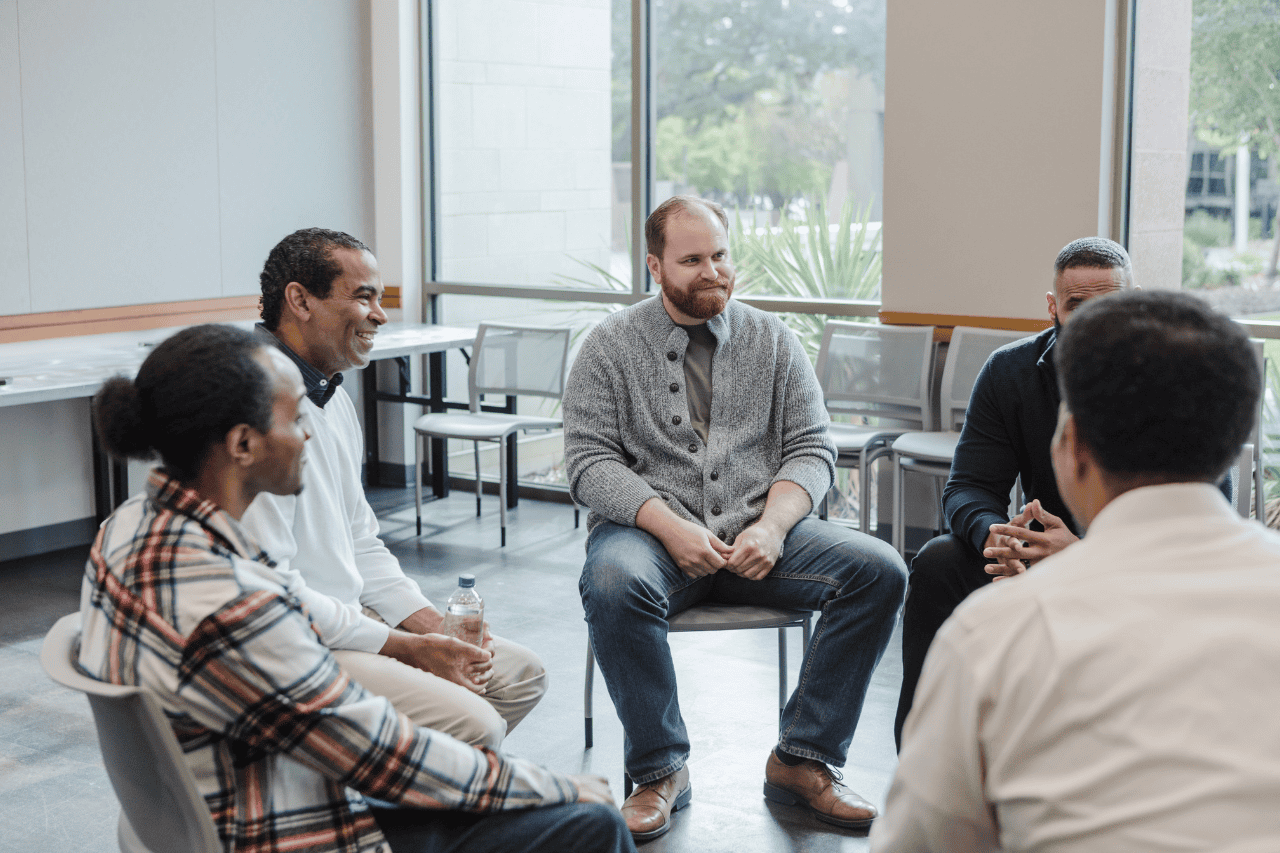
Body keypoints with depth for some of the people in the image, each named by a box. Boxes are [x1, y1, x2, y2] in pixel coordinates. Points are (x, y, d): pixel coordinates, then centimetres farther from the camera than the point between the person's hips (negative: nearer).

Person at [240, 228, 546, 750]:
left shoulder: (332, 396, 13)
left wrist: (432, 624, 4)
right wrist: (405, 648, -17)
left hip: (348, 620, 10)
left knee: (521, 674, 11)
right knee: (473, 725, -23)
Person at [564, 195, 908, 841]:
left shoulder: (774, 341, 12)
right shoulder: (611, 346, 5)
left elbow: (811, 449, 7)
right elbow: (590, 461, -3)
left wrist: (772, 526, -13)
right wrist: (668, 526, -19)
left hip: (759, 530, 3)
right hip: (651, 529, -2)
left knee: (878, 570, -21)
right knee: (613, 582, -37)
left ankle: (801, 761, -11)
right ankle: (660, 771, -17)